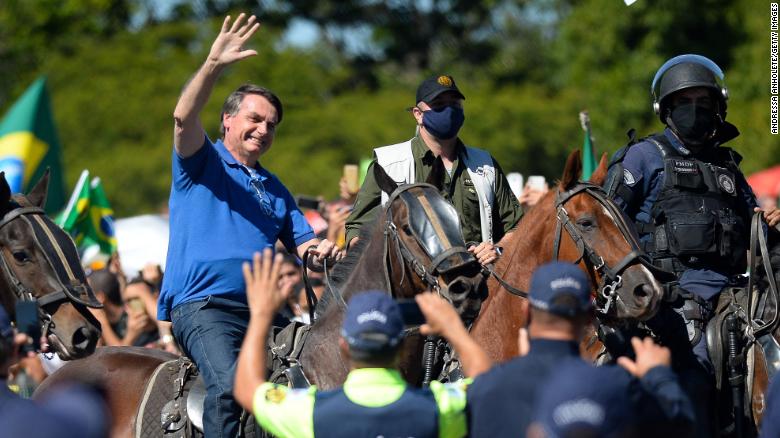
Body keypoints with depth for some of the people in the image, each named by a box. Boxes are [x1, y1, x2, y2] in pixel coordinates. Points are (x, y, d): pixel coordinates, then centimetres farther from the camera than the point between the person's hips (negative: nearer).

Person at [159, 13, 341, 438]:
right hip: (201, 304, -6)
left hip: (261, 308, 6)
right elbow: (184, 117, -11)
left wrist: (321, 252, -3)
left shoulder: (276, 191, 26)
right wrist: (213, 64, -24)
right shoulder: (202, 163, 9)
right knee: (229, 383, -31)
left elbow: (303, 244, 22)